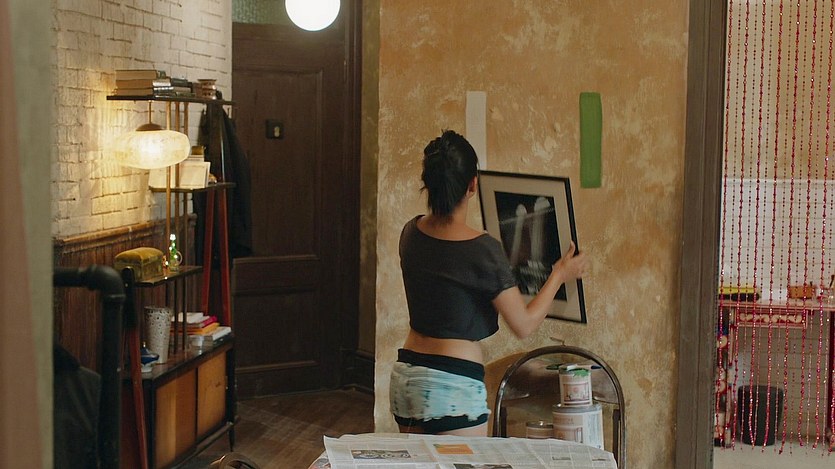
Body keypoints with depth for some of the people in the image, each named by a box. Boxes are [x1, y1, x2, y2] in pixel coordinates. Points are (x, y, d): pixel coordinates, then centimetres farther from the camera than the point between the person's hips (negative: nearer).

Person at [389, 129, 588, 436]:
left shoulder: (411, 233, 3)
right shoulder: (482, 250, -16)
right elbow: (524, 325, -8)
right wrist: (559, 275, 6)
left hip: (405, 375, 7)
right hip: (454, 386, -7)